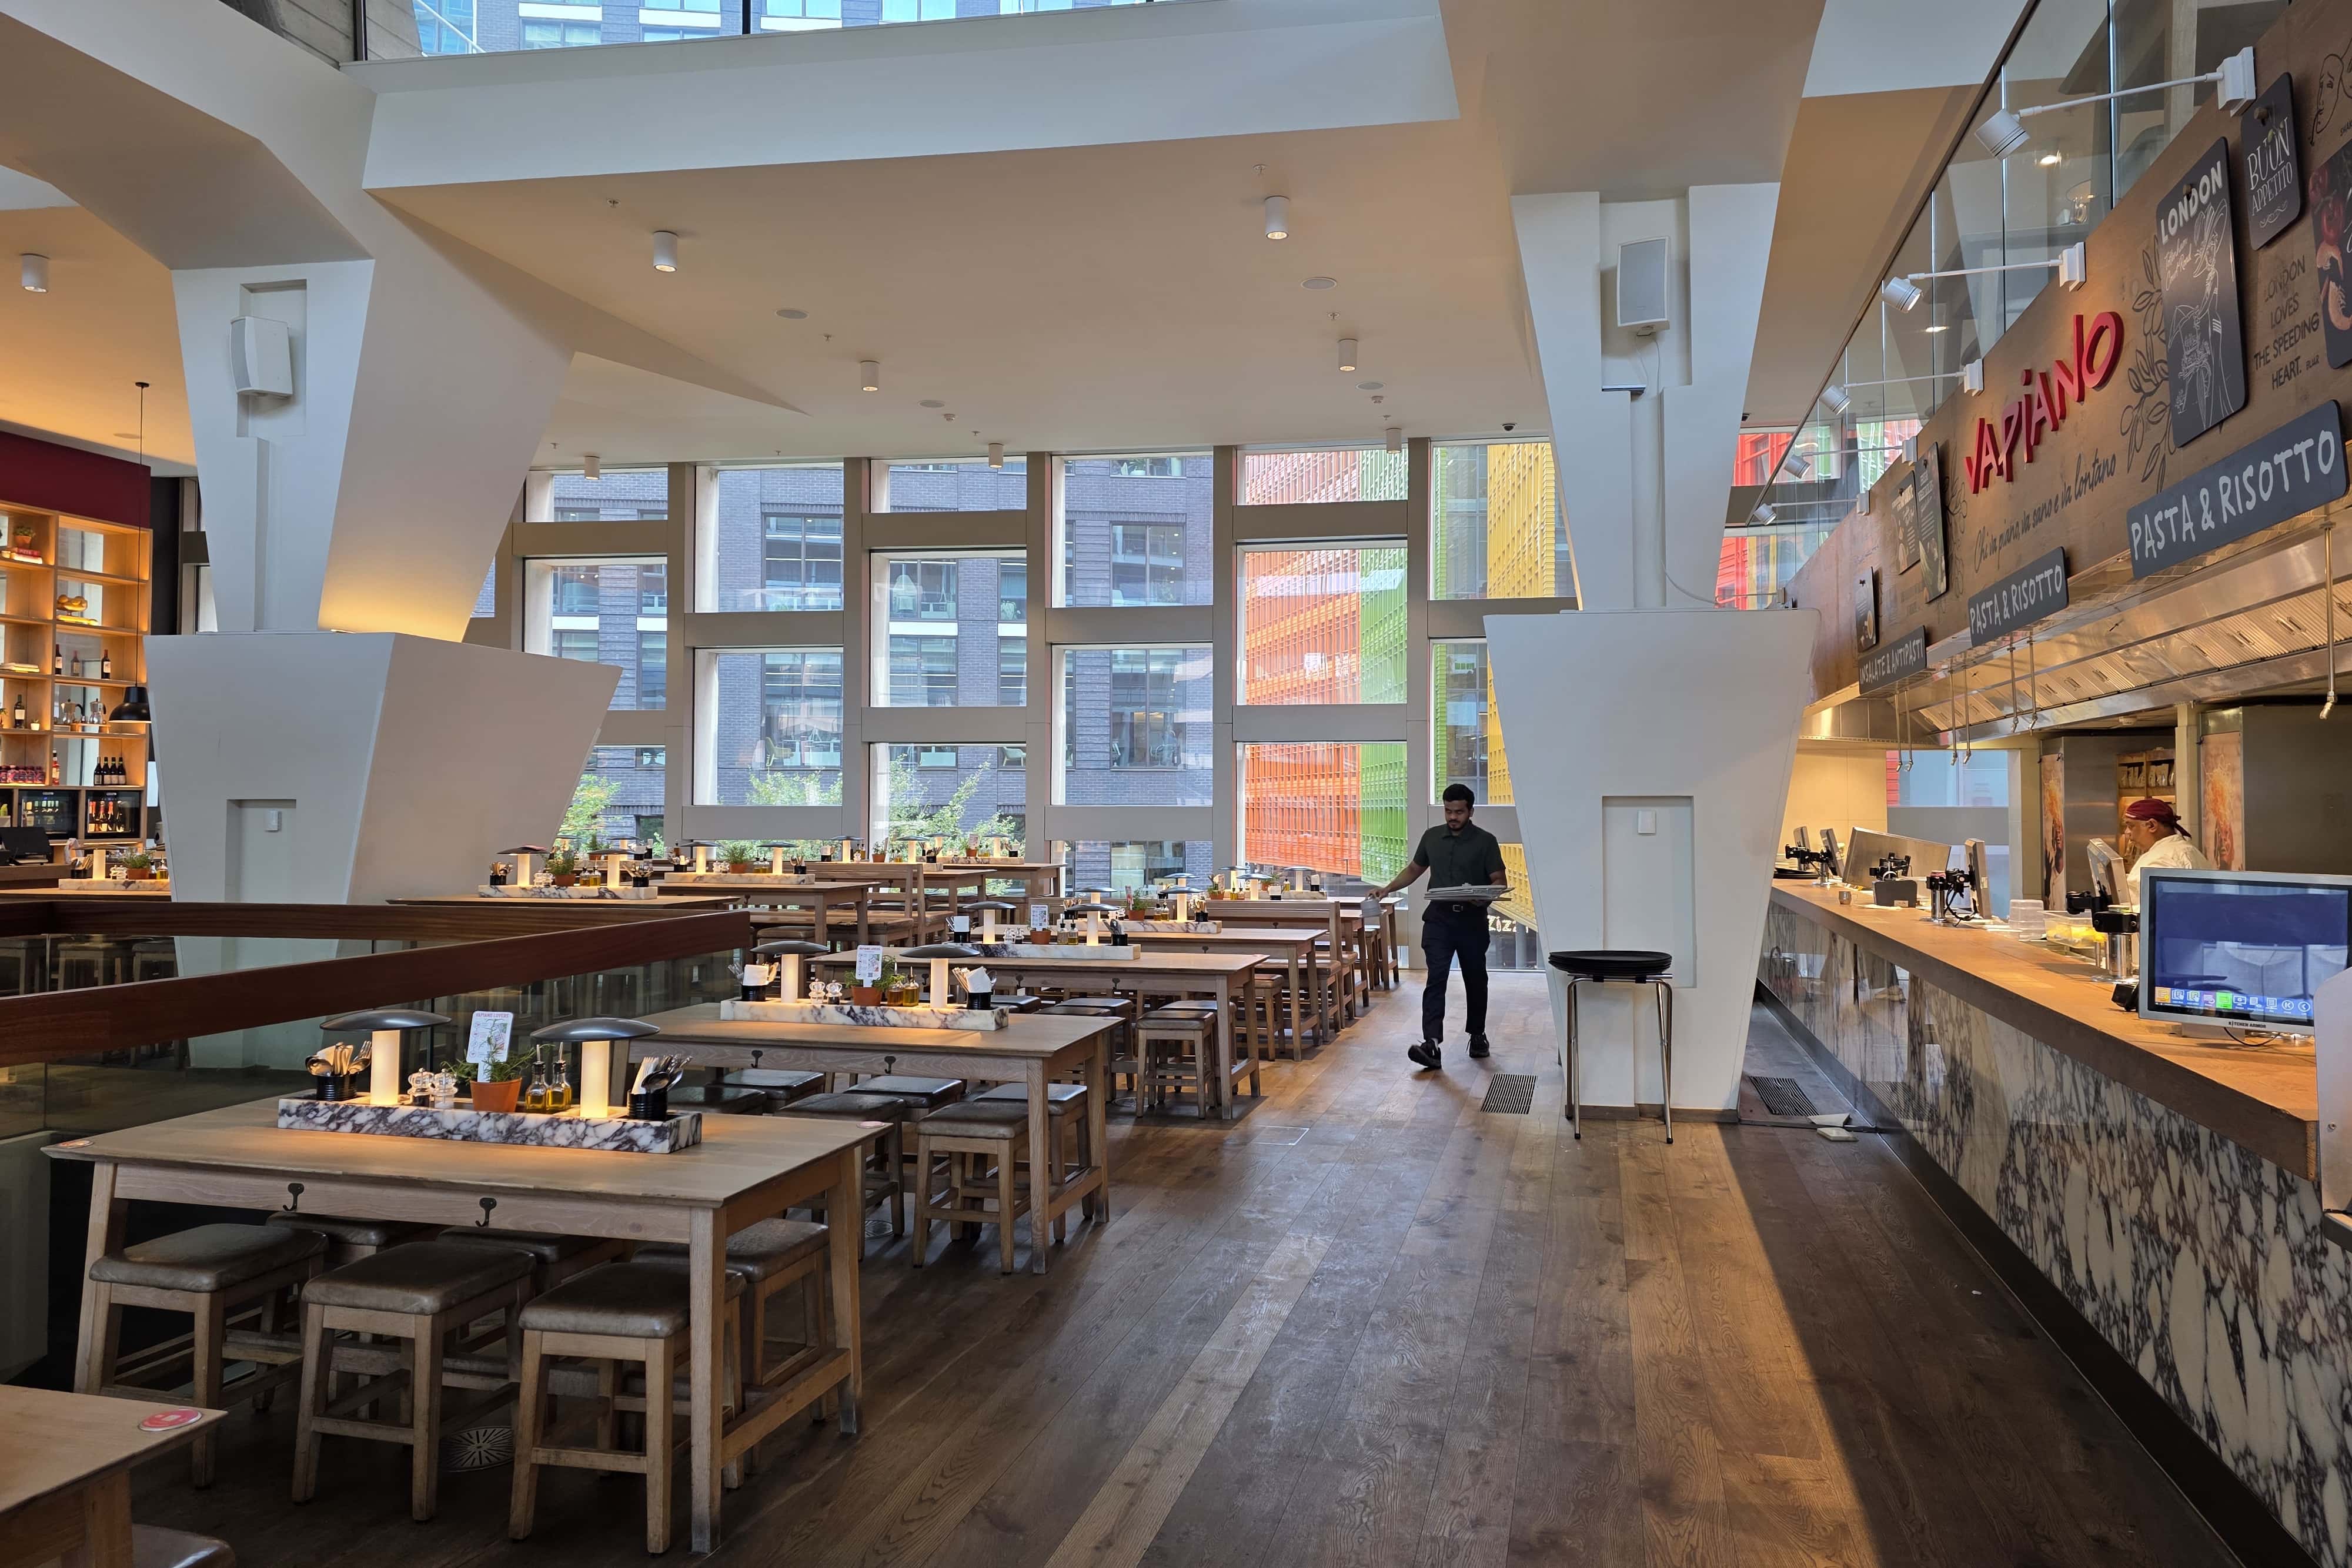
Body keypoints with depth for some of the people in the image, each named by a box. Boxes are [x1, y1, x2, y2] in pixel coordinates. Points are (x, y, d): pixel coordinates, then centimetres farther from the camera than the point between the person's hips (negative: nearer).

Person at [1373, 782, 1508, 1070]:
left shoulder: (1485, 841, -1)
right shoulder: (1432, 837, 9)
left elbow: (1500, 882, -2)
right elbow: (1414, 870, 21)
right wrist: (1388, 888, 8)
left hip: (1472, 920, -1)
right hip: (1439, 919, 1)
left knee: (1475, 980, 12)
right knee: (1436, 979, -11)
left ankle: (1477, 1035, 33)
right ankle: (1431, 1044, -21)